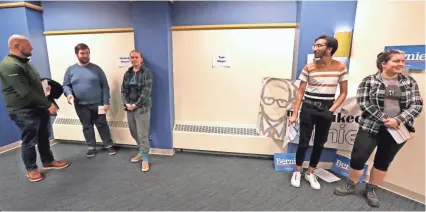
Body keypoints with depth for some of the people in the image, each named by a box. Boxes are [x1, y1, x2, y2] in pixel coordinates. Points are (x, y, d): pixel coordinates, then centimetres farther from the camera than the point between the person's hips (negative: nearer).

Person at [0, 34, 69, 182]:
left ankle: (48, 161, 32)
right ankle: (31, 169, 22)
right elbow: (26, 92, -25)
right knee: (29, 141, 5)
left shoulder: (25, 62, 12)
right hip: (24, 111, -9)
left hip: (38, 108, 9)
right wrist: (48, 104, -22)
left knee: (43, 137, 17)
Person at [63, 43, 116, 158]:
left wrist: (106, 102, -8)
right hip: (81, 105, 2)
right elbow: (66, 85, 8)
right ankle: (91, 147, 28)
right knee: (87, 126, 13)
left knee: (102, 125, 7)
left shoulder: (96, 68, -1)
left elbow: (105, 86, -2)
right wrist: (69, 93, -16)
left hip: (97, 104, -2)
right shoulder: (71, 70, 4)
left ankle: (109, 145, 20)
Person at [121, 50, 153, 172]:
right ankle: (141, 153, 35)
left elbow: (146, 91, -13)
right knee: (134, 133, 15)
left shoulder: (146, 72, -5)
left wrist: (136, 104, -15)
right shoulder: (127, 74, 12)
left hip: (142, 108, -6)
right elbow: (123, 90, 9)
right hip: (129, 108, 6)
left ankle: (145, 159, 12)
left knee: (142, 134, -2)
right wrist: (126, 104, -7)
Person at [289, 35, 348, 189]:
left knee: (320, 143, 11)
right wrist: (295, 114, -8)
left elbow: (343, 93, 5)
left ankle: (310, 173, 28)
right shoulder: (309, 68, -5)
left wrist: (332, 110, -7)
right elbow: (300, 92, -4)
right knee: (304, 142, 3)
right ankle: (297, 172, 22)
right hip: (308, 108, -2)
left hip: (326, 110, 2)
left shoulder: (340, 67, -1)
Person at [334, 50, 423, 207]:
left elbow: (417, 105, -1)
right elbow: (363, 103, -11)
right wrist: (384, 119, -18)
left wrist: (398, 120, -17)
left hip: (398, 130, 3)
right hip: (371, 128, -3)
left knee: (383, 162, 13)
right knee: (358, 158, -5)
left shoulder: (410, 82, 6)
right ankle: (351, 185, 20)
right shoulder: (369, 81, -2)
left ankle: (371, 190, 31)